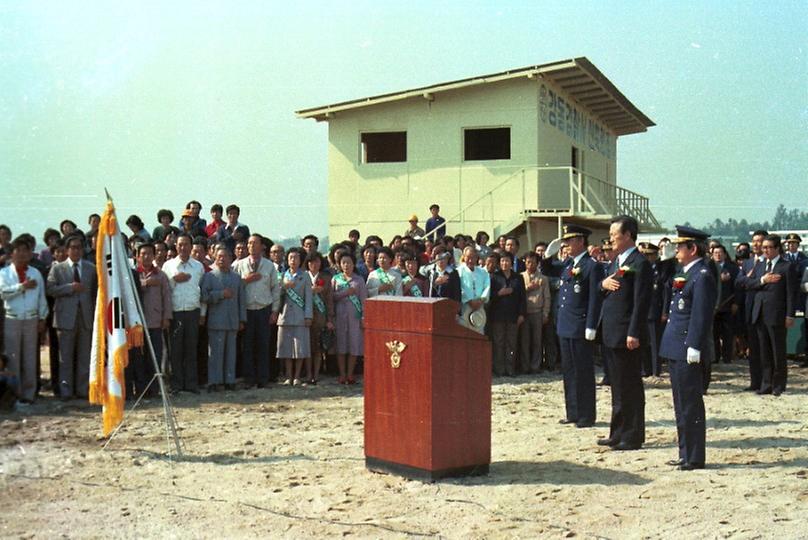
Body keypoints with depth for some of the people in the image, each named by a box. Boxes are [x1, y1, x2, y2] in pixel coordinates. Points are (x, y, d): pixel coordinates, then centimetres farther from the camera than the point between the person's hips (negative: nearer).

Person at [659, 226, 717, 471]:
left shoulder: (702, 277, -15)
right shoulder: (685, 274, 16)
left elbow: (701, 316, -20)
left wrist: (694, 348, -22)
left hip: (687, 351, -10)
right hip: (676, 349, 10)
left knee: (690, 405, -3)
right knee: (682, 405, 16)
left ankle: (694, 458, 4)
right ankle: (686, 454, 25)